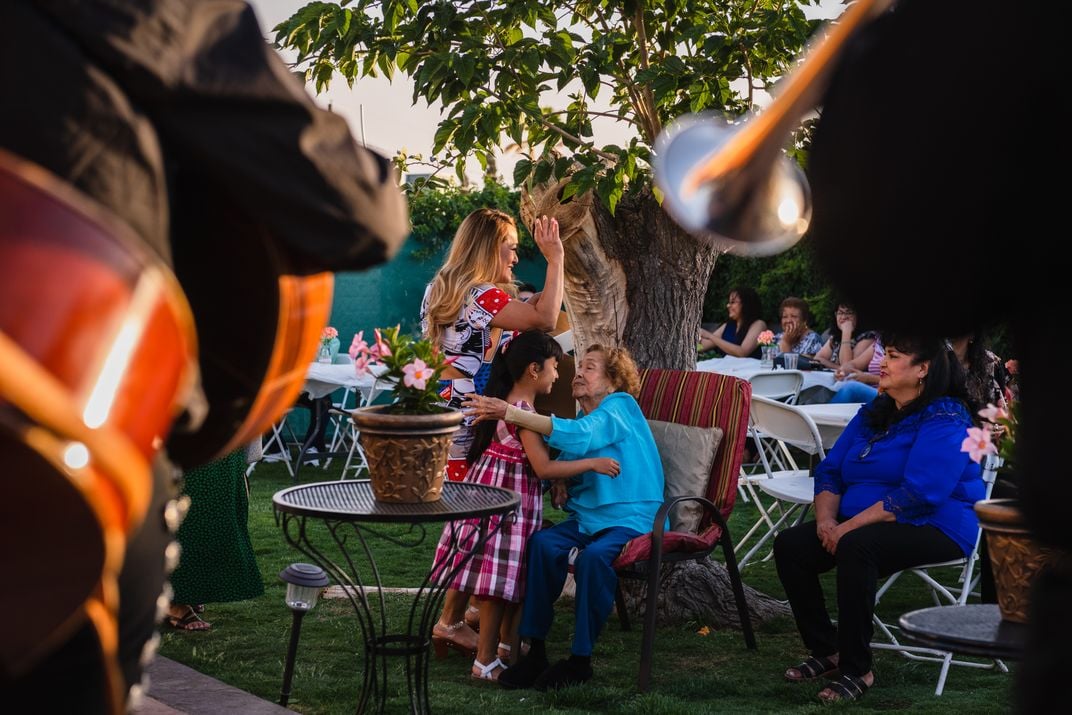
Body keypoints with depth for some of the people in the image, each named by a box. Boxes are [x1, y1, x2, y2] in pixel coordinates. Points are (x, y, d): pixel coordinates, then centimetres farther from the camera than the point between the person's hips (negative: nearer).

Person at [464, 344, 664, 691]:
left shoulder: (620, 406, -8)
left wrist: (510, 413, -31)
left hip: (633, 516, -7)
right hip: (588, 516, 7)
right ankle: (536, 651, -20)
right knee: (543, 542, -22)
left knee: (595, 555, -35)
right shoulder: (584, 420, 18)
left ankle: (580, 660, -21)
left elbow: (577, 436, -27)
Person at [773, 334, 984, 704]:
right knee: (789, 545, -11)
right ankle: (826, 650, 1)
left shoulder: (944, 420, -13)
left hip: (935, 530, -8)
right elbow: (830, 469, 14)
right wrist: (826, 519, -7)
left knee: (855, 547, -36)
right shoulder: (873, 413, 14)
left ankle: (857, 670, -24)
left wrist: (849, 527, -24)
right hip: (860, 523, 8)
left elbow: (918, 496, -24)